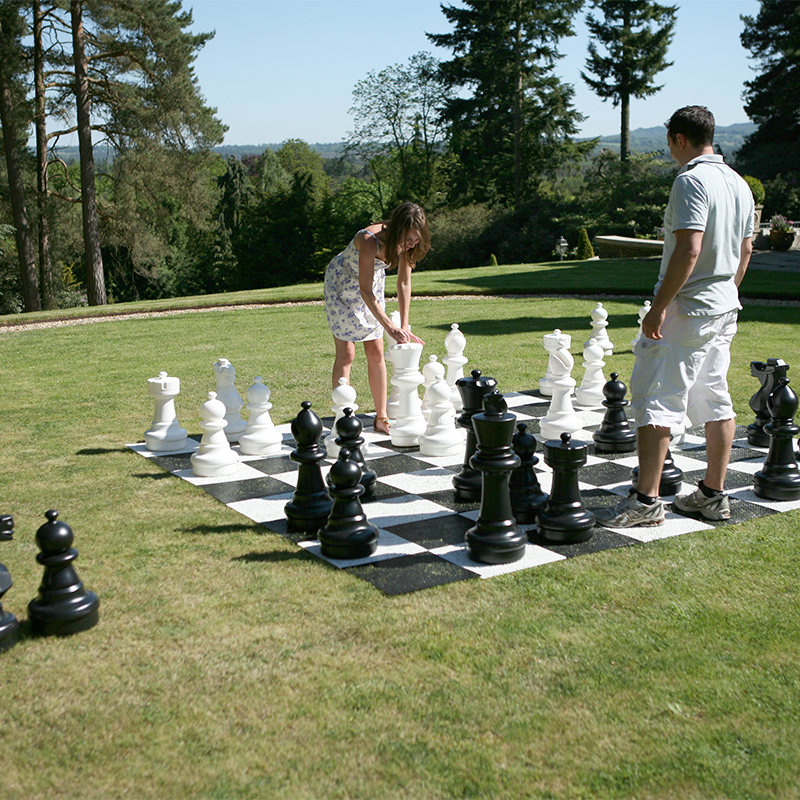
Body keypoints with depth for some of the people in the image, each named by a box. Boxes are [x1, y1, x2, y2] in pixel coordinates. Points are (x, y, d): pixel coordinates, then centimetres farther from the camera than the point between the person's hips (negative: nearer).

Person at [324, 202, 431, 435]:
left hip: (373, 283, 6)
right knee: (346, 354, -8)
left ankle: (381, 418, 10)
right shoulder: (369, 241, -38)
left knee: (376, 352, 3)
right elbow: (365, 291, -36)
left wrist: (404, 326, -18)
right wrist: (390, 327, -40)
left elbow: (404, 284, -13)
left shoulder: (408, 243, -20)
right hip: (342, 283, -6)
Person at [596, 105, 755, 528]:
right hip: (725, 308, 9)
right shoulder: (740, 184, 12)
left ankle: (646, 500, -6)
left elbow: (689, 248, -24)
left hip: (687, 309, -9)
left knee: (655, 401, -6)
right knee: (715, 400, 13)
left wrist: (659, 306, -22)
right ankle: (713, 494, 20)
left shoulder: (691, 181, -16)